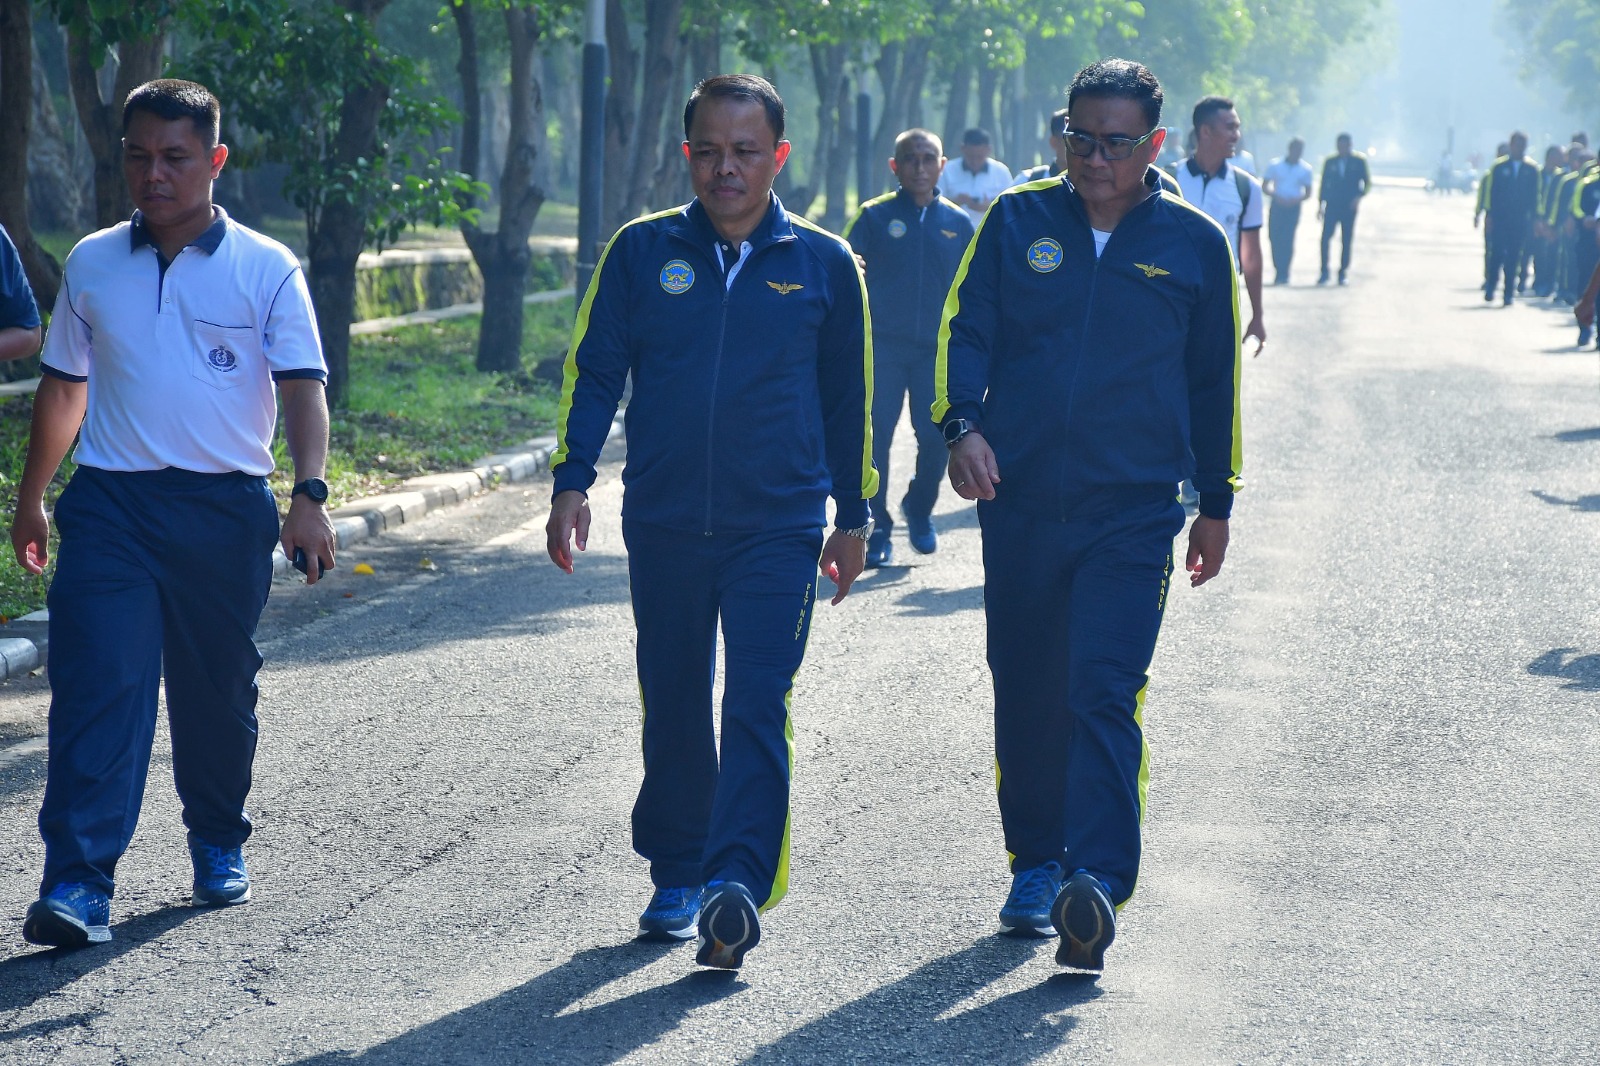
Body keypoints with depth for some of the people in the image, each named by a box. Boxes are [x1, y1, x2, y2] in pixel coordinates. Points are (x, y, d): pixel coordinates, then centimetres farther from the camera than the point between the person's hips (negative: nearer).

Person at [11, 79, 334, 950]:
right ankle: (78, 882, -17)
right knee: (97, 684, -12)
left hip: (226, 509, -1)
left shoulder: (266, 270, 0)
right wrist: (31, 499, 19)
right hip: (111, 503, 1)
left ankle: (219, 845, 33)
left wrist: (309, 495, -16)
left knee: (217, 691, 11)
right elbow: (64, 384, 18)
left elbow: (303, 386, -4)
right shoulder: (92, 265, 8)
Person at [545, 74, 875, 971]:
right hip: (664, 525, 2)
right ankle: (677, 877, 23)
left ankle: (738, 885, -19)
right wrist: (572, 482, -4)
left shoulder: (824, 264, 4)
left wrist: (854, 514, 13)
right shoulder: (642, 252, 4)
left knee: (757, 706, -13)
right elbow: (594, 373, 6)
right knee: (674, 711, 10)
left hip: (779, 527, -2)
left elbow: (848, 398, 12)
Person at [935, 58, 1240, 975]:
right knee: (1027, 693, 10)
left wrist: (1217, 504, 15)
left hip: (1134, 511, -2)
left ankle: (1097, 883, -19)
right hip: (1019, 500, 2)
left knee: (1105, 693, -14)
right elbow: (967, 327, 1)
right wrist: (963, 423, -18)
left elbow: (1214, 381, 12)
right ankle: (1036, 864, 25)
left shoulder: (1194, 244, 4)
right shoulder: (1016, 221, 4)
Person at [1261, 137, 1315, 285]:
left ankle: (1283, 274, -7)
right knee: (1275, 238, -4)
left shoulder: (1305, 169, 5)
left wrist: (1296, 200, -12)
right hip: (1276, 206, 1)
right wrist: (1276, 196, -12)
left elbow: (1308, 193, 8)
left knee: (1287, 239, -9)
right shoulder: (1275, 165, 5)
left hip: (1293, 207, -1)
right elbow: (1265, 186, 6)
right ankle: (1279, 272, 7)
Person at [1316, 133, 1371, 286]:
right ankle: (1324, 271, -3)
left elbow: (1367, 181, 4)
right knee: (1325, 237, -10)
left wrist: (1359, 196, -12)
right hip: (1332, 205, 1)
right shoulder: (1330, 162, 8)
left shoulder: (1359, 161, 2)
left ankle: (1343, 273, 8)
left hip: (1349, 206, -1)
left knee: (1346, 240, 0)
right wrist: (1320, 205, 5)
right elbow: (1323, 184, 10)